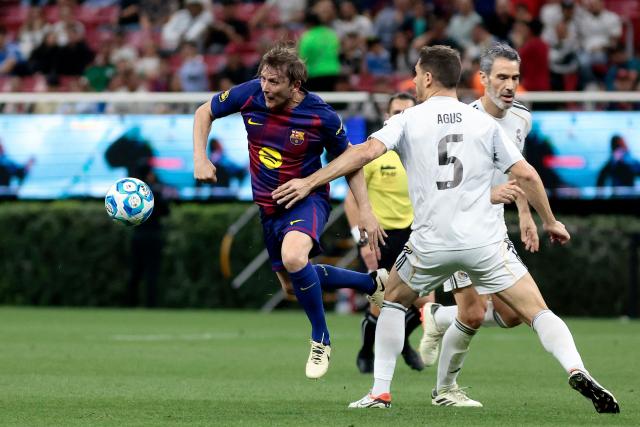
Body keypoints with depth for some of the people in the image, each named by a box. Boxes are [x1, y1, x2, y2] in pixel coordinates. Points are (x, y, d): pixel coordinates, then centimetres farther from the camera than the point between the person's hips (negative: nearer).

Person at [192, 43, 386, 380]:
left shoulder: (321, 117, -21)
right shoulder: (250, 95, -15)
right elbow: (205, 112, 2)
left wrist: (365, 210, -12)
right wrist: (200, 158, -11)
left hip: (307, 199, -6)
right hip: (269, 206, 6)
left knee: (293, 257, -36)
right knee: (292, 285, 17)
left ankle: (320, 339, -16)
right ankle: (371, 282, 39)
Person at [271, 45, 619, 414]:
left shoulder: (408, 121, 3)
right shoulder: (485, 123, 7)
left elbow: (366, 152, -11)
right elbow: (527, 176, 5)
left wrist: (310, 182, -8)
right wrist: (550, 222, 19)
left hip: (431, 244, 0)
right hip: (485, 242, 0)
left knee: (394, 301, 26)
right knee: (538, 313, 3)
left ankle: (380, 393, 18)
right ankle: (577, 372, -22)